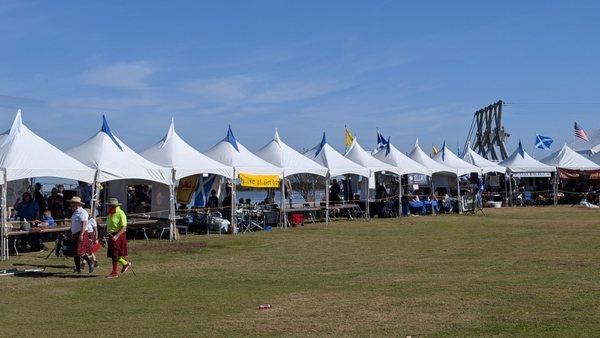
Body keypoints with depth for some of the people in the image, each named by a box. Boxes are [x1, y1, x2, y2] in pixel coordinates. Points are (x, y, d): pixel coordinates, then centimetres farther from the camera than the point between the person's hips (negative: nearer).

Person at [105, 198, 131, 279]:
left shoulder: (120, 213, -14)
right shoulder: (110, 213, 11)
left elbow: (124, 228, -19)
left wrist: (116, 236, -28)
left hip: (119, 235, -9)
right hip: (111, 235, 9)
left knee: (114, 254, -7)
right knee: (111, 254, 11)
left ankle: (114, 273, 1)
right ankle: (126, 264, 28)